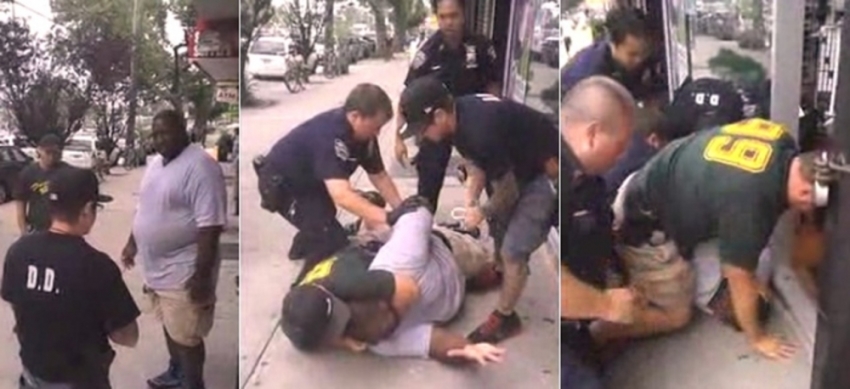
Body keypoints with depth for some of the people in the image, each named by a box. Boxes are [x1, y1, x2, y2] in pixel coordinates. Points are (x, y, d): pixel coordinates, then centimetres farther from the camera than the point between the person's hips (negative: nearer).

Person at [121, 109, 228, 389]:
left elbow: (210, 225, -24)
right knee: (169, 326, 23)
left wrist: (202, 274, -26)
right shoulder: (155, 163, 8)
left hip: (183, 271, -8)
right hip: (155, 267, 9)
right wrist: (132, 244, 22)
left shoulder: (199, 166, -21)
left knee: (186, 335, 2)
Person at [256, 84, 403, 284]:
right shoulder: (330, 135, -39)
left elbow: (379, 176, -3)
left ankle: (302, 248, 64)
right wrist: (389, 217, -53)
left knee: (326, 214, 33)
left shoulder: (364, 133, -12)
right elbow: (342, 196, -49)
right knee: (333, 241, -19)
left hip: (309, 182, 9)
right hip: (280, 184, -9)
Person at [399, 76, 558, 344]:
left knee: (513, 250, -7)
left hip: (545, 171, -9)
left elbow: (508, 193, -23)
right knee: (499, 230, 23)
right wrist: (470, 203, -12)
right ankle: (504, 273, 49)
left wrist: (483, 212, -6)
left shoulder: (481, 132, -37)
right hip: (519, 165, 9)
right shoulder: (459, 115, -10)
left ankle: (505, 317, 10)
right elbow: (476, 165, 3)